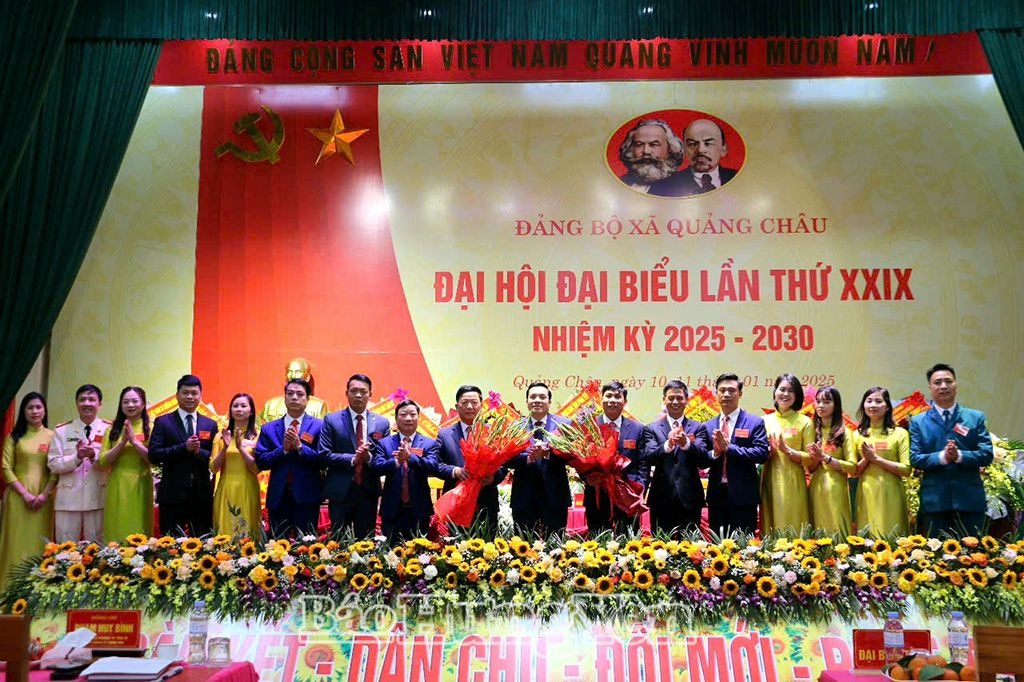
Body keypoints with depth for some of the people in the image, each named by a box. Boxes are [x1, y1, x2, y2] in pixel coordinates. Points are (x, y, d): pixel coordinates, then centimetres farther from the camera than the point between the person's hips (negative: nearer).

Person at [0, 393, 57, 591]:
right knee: (17, 542, 0)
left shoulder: (52, 436, 5)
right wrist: (25, 494, -10)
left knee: (40, 543, 1)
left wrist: (44, 494, -11)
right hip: (19, 496, 0)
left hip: (43, 498, 0)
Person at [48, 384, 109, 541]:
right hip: (68, 499, 1)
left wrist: (94, 456, -23)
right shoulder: (62, 431, 6)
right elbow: (53, 464, -1)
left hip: (98, 498, -1)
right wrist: (77, 457, -18)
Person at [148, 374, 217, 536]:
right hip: (173, 493, -2)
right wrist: (184, 447, -18)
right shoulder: (163, 422, 2)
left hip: (202, 494, 2)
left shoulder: (210, 424, 9)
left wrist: (199, 451, -15)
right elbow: (153, 455, -8)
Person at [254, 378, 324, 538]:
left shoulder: (319, 426, 1)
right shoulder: (269, 429, 8)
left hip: (307, 496, -2)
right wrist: (283, 449, -14)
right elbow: (261, 461, 0)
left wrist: (299, 446, -18)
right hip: (278, 497, 2)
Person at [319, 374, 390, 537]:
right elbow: (325, 455, -7)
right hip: (340, 491, -2)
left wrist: (369, 457, -18)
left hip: (368, 492, 2)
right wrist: (352, 459, -19)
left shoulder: (382, 423, 5)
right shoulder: (332, 420, -1)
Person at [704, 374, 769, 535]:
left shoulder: (755, 423, 0)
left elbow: (762, 453, -12)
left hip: (743, 496, -4)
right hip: (716, 495, 4)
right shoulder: (708, 426, 11)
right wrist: (714, 453, -14)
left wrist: (729, 448, -18)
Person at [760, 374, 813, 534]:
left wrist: (787, 450, -15)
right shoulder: (764, 421, 9)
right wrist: (768, 451, -8)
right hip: (769, 482, 3)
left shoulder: (805, 422, 1)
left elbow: (811, 458, -2)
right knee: (770, 530, 6)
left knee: (793, 530, 0)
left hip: (792, 483, -3)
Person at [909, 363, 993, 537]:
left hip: (970, 498, 1)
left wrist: (959, 456, -18)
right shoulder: (918, 422, 6)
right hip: (934, 499, 0)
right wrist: (942, 457, -19)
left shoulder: (976, 417, 7)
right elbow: (915, 458, -2)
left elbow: (987, 455, 0)